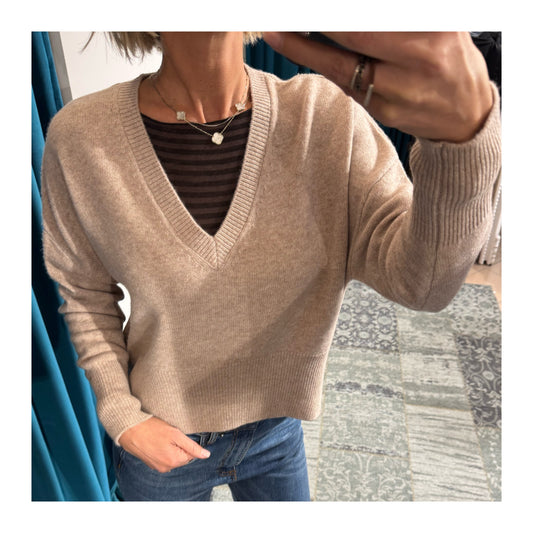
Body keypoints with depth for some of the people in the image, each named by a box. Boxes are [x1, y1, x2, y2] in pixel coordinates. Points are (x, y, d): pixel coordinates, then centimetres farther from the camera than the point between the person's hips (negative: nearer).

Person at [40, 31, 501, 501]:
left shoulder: (326, 114, -19)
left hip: (277, 424, 2)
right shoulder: (80, 138, -20)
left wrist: (465, 127, -45)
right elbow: (85, 294, -5)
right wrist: (122, 417, -10)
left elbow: (422, 281, -27)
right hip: (159, 436, -1)